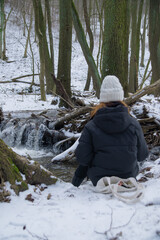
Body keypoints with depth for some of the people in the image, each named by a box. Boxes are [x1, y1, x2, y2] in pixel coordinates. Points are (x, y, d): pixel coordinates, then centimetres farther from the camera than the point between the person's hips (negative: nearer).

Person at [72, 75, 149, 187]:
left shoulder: (91, 127, -15)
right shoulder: (133, 124, -10)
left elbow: (82, 158, -15)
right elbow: (142, 155, -1)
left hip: (98, 179, -2)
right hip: (128, 177, 2)